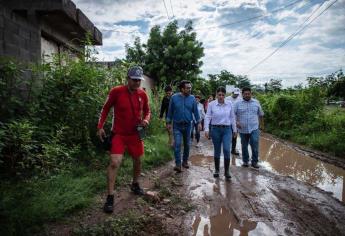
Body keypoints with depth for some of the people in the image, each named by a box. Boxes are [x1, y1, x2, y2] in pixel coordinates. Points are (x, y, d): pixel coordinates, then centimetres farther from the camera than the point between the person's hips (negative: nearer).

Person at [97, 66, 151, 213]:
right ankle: (110, 197, -2)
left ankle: (135, 185, 42)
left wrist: (146, 120, -10)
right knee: (115, 162, -16)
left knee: (137, 160, 16)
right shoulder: (116, 91, -14)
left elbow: (147, 111, 11)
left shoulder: (142, 94, -3)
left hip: (135, 134, 4)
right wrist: (100, 127, -5)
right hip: (119, 134, -4)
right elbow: (105, 109, -1)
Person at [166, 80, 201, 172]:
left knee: (187, 144, 11)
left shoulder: (192, 98, -2)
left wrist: (198, 122, 1)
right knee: (177, 144, -11)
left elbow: (195, 111, 4)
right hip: (177, 125, -2)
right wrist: (168, 122, 4)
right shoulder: (174, 97, -6)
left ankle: (185, 161, 28)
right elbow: (170, 111, 2)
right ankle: (178, 164, -6)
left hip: (188, 125, 2)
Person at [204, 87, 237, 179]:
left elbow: (232, 118, 8)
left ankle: (227, 171, 5)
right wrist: (206, 129, -13)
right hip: (215, 129, -1)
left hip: (227, 129, 1)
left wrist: (234, 130, 11)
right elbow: (207, 117, -4)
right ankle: (216, 170, 26)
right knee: (217, 151, 9)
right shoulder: (211, 104, -4)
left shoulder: (229, 104, 1)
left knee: (226, 150, -10)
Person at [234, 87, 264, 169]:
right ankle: (245, 161, 27)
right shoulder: (238, 103, 1)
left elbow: (260, 114, 16)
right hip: (243, 129, 0)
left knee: (255, 146, -7)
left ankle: (254, 161, 9)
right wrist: (236, 122, -16)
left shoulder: (256, 102, 6)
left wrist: (262, 124, 20)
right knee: (244, 146, 11)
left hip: (254, 128, 0)